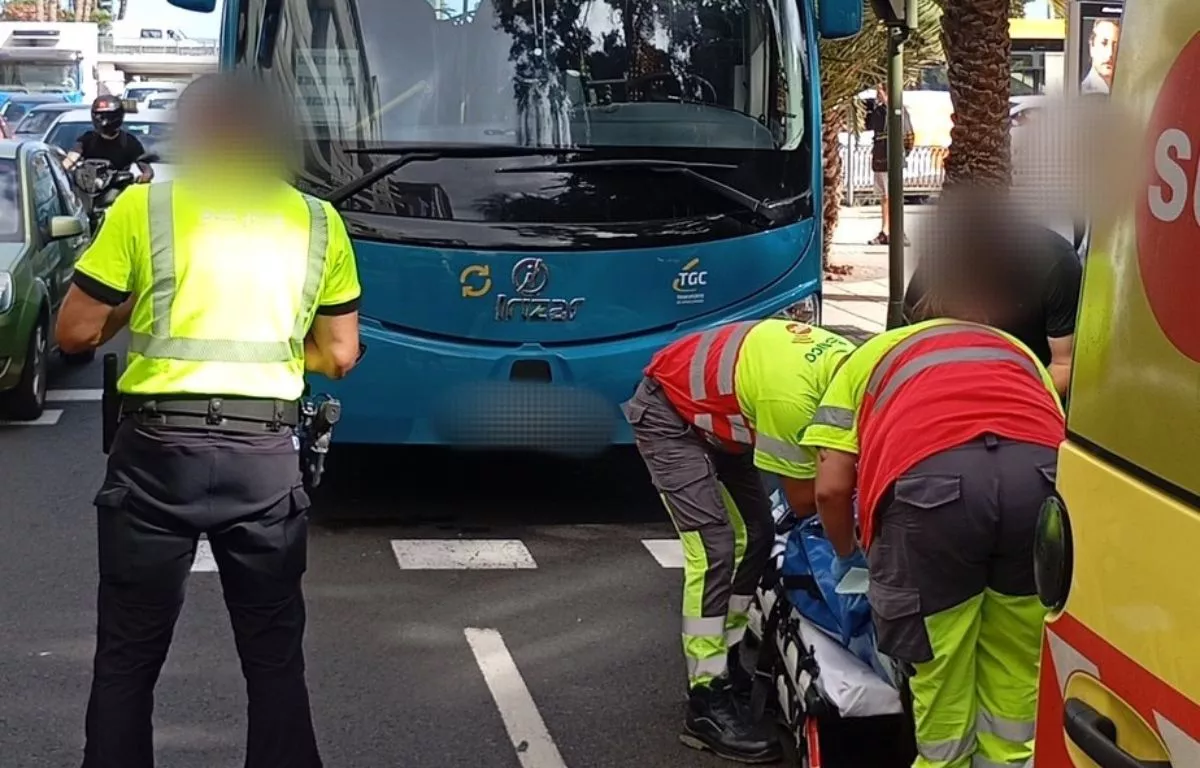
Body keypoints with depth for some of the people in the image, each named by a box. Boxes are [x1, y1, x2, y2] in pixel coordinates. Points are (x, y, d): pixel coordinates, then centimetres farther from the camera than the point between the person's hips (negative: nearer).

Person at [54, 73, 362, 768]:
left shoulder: (144, 208, -1)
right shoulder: (319, 221, 6)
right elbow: (339, 357, 9)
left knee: (127, 658, 9)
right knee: (276, 657, 12)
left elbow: (75, 333, 0)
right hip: (267, 456, 2)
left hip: (160, 450, -1)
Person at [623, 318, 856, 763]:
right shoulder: (792, 396, -38)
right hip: (668, 413, -9)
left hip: (715, 413, 9)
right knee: (714, 546, -18)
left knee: (756, 534, 10)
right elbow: (803, 501, -24)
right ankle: (707, 703, -16)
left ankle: (724, 659, 23)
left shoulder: (851, 362, -14)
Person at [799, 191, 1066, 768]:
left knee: (940, 674, 13)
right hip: (1040, 473, 2)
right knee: (1017, 671, 19)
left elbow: (831, 487, 24)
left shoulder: (870, 357, 34)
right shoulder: (1018, 354, 40)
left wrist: (848, 553, 43)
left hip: (928, 481, -2)